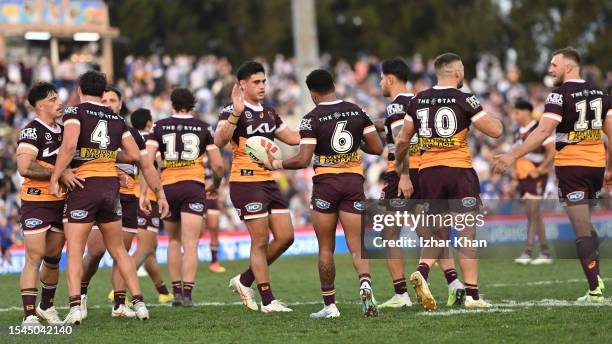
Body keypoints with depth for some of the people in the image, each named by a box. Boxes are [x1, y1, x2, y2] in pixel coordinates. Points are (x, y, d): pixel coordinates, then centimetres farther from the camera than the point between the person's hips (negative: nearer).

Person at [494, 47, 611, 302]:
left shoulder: (560, 95, -11)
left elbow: (543, 131, -19)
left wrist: (513, 156, -19)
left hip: (571, 166, -6)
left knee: (582, 229, -5)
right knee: (586, 226, 18)